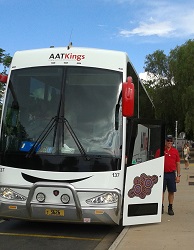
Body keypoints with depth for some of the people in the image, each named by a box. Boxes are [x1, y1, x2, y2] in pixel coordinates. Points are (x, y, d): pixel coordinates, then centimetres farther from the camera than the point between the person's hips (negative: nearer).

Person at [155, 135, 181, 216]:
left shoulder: (175, 151, 6)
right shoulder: (159, 151, 1)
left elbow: (178, 164, 7)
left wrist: (178, 175, 2)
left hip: (172, 174, 1)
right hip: (162, 173, -1)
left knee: (171, 191, 5)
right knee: (161, 191, 4)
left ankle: (170, 208, 16)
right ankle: (161, 207, 15)